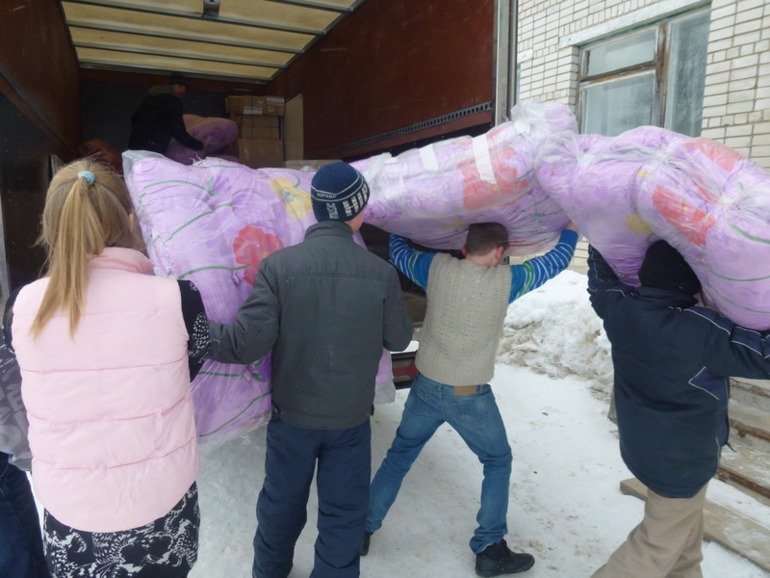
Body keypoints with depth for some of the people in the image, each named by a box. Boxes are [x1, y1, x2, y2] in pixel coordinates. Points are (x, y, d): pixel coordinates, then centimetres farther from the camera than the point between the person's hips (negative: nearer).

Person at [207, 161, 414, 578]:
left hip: (292, 414, 2)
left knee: (282, 502, 25)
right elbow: (398, 339, -2)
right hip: (352, 418, -1)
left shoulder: (278, 265, -17)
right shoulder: (381, 272, -14)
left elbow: (247, 343, -20)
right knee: (343, 511, 18)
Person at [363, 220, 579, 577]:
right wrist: (571, 226, 24)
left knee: (398, 457, 22)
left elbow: (397, 250, 12)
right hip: (470, 396, -3)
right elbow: (558, 258, 4)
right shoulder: (506, 280, -10)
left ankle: (362, 529, 31)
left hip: (426, 387, 3)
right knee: (498, 462, 21)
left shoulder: (437, 267, -6)